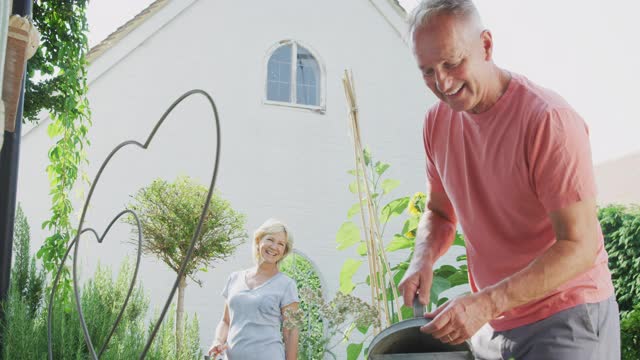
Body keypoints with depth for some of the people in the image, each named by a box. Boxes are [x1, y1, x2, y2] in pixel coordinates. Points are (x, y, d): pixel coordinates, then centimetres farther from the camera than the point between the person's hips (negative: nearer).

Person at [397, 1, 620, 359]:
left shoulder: (549, 119, -22)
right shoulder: (437, 121, -1)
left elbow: (580, 246, -23)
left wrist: (486, 302, -31)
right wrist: (423, 260, -9)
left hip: (566, 316, -6)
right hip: (491, 321, 6)